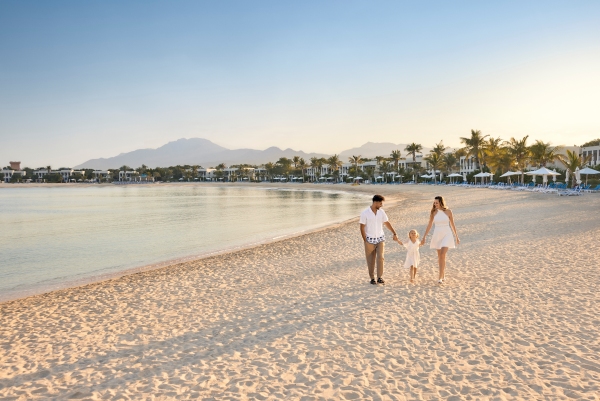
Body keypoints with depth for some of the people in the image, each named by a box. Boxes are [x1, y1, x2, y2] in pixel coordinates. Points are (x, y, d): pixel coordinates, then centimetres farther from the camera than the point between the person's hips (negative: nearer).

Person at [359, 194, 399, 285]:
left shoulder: (381, 211, 0)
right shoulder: (365, 213, -12)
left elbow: (387, 223, 8)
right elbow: (362, 227, -9)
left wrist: (394, 233, 3)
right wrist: (365, 241, -11)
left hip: (380, 239, 3)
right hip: (370, 240, -3)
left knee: (380, 257, -9)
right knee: (371, 261, 5)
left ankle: (380, 278, -3)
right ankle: (372, 278, 18)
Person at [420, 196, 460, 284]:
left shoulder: (448, 211, -5)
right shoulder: (433, 212, 1)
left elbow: (452, 225, 4)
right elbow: (429, 225, 5)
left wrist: (457, 237, 10)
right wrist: (424, 237, 3)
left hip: (447, 235, -3)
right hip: (437, 235, 3)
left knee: (442, 255, -16)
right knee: (440, 257, 12)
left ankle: (440, 278, -13)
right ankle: (443, 275, 29)